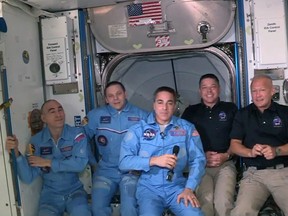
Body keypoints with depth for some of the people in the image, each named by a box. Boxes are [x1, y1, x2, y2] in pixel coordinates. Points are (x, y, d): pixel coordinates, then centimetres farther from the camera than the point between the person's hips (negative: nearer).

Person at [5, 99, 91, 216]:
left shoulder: (76, 134, -9)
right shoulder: (36, 140, -4)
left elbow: (80, 163, -22)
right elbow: (28, 178, -8)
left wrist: (48, 162, -16)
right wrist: (16, 153, -23)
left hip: (74, 191, -1)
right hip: (50, 193, 2)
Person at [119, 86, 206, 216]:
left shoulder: (187, 128, 5)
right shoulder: (138, 129, 0)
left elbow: (197, 160, 2)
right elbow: (124, 162, -7)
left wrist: (189, 188, -10)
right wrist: (154, 160, -18)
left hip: (178, 187, 2)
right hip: (149, 188, -1)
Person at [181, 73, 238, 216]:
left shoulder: (231, 109, 13)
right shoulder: (190, 112, 14)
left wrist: (226, 155, -5)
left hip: (225, 164, 0)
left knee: (223, 201, -26)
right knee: (205, 200, -27)